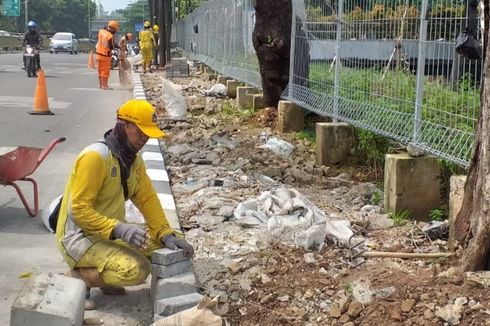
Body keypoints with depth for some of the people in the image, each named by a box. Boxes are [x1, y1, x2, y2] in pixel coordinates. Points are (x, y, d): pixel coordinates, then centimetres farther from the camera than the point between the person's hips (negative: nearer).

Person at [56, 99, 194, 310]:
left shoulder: (133, 158, 6)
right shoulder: (95, 156, -21)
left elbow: (147, 198, 6)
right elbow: (79, 209, -24)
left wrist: (166, 234, -7)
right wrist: (118, 229, -34)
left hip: (112, 235, 9)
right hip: (79, 237, -9)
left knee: (170, 244, 2)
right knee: (136, 270, -30)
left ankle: (102, 275, 7)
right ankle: (77, 277, -6)